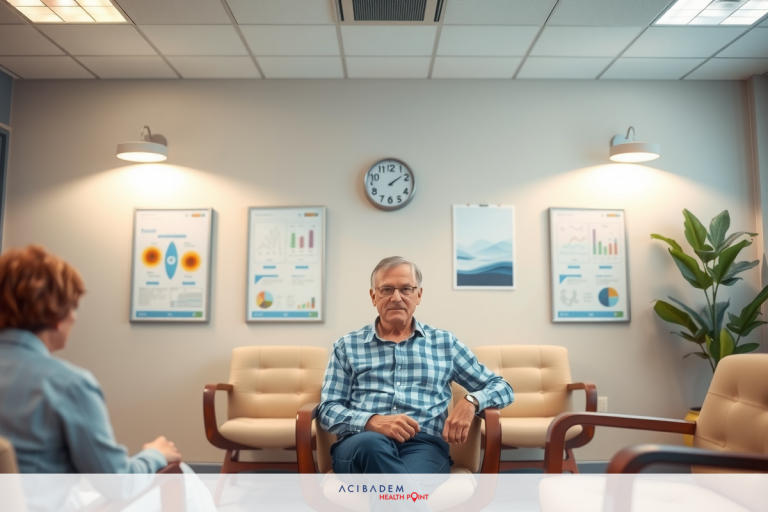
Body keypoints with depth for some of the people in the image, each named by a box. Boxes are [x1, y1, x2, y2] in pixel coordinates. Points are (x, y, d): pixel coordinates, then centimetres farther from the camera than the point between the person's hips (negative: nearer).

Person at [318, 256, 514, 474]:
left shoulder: (445, 343, 18)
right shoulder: (347, 346, 15)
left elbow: (502, 387, 20)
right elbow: (328, 409, 8)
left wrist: (471, 401, -5)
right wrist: (373, 422, -14)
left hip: (423, 445, -1)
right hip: (361, 445, 2)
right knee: (370, 443, -37)